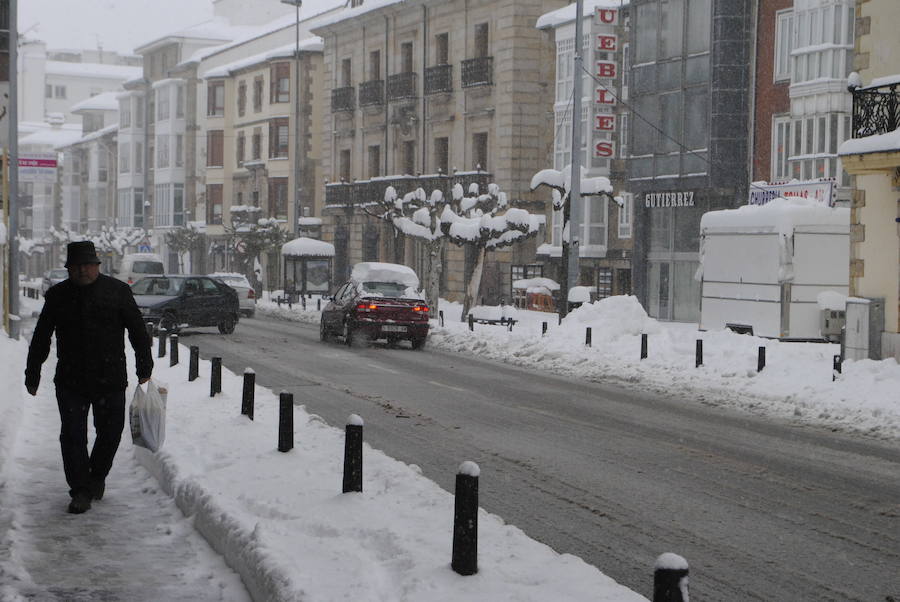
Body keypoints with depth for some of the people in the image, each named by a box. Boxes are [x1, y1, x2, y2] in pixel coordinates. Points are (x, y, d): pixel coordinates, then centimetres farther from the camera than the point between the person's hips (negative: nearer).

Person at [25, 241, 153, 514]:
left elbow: (138, 331, 5)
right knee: (73, 436, -4)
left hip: (110, 380, 0)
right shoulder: (57, 295, 5)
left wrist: (144, 367, 3)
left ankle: (97, 476, 32)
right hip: (70, 382, 1)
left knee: (110, 432, 8)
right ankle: (80, 491, 3)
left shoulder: (118, 291, 1)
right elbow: (40, 339, 12)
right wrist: (32, 374, 12)